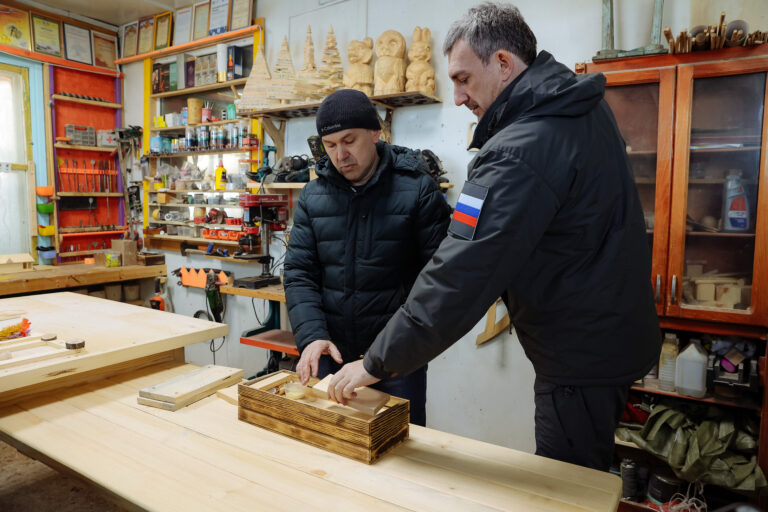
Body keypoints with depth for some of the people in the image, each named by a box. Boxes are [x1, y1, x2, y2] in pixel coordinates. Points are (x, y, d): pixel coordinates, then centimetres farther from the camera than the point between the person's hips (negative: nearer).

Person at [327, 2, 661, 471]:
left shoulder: (518, 153, -27)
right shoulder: (586, 106, 5)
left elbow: (460, 278, -29)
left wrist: (377, 363, -20)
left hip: (582, 359, -10)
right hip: (616, 336, 10)